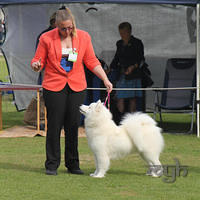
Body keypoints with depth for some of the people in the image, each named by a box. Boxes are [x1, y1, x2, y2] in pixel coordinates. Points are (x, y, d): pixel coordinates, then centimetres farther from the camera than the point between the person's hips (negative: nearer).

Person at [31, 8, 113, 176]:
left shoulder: (84, 37, 5)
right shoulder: (47, 39, -3)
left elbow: (91, 61, 10)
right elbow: (38, 60, 3)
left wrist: (105, 79, 1)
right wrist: (36, 65, -21)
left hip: (77, 86, 2)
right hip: (54, 87, -2)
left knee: (73, 127, 3)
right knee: (54, 126, -2)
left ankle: (73, 164, 13)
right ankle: (52, 165, 7)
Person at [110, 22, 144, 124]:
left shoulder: (137, 43, 0)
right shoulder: (119, 43, 17)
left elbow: (141, 59, -3)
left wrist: (133, 67, -19)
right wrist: (111, 68, 12)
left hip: (133, 75, -5)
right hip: (121, 75, 5)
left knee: (132, 99, -4)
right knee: (120, 98, -5)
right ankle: (120, 120, -5)